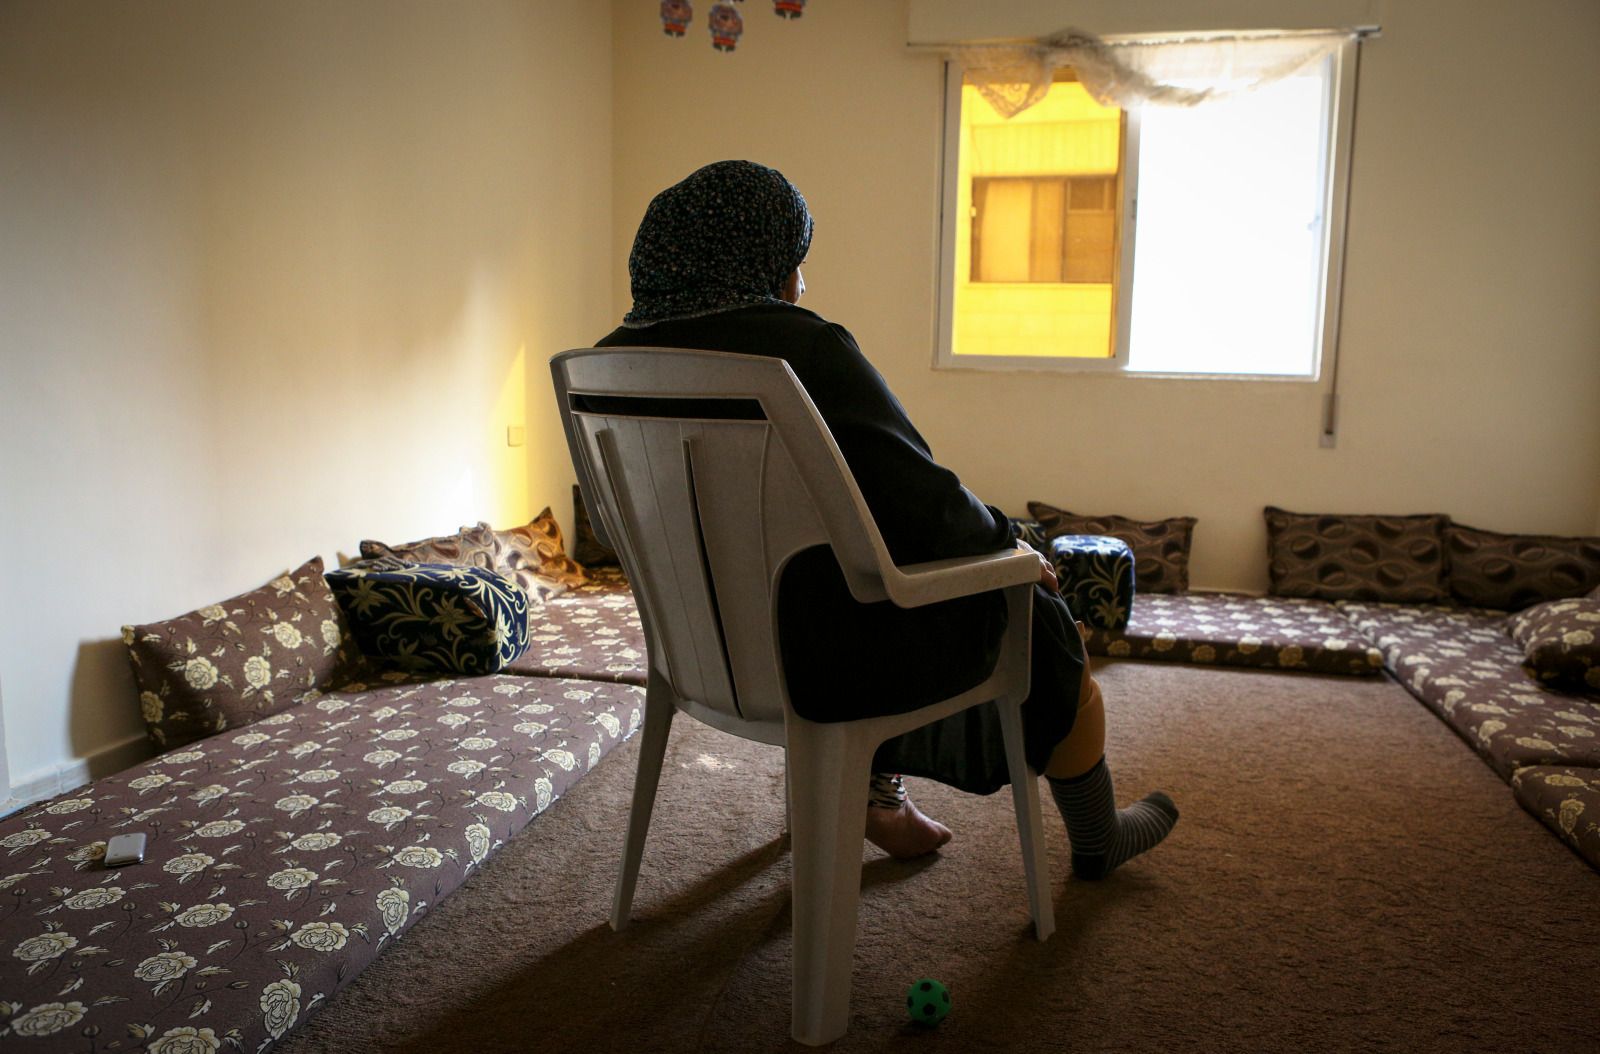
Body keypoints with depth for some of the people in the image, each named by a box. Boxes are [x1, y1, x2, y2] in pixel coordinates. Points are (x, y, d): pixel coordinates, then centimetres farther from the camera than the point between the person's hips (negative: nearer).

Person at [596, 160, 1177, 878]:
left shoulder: (616, 356, -1)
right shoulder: (802, 345, -23)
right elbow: (926, 508, -22)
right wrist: (1009, 542, -1)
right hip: (823, 654, -7)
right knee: (1044, 626, 17)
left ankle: (878, 798, 41)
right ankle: (1097, 844, 38)